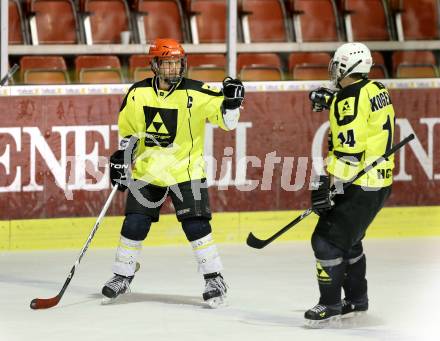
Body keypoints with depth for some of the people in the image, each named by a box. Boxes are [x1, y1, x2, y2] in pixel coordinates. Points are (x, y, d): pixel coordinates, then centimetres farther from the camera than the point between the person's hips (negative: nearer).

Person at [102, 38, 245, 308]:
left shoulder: (197, 94, -10)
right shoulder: (138, 93, -1)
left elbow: (227, 120, -9)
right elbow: (128, 131, 12)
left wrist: (232, 101, -26)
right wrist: (122, 156, 3)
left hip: (185, 171, -3)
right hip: (147, 171, 3)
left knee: (196, 225, -9)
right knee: (134, 226, 3)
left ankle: (215, 278, 3)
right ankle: (122, 276, 20)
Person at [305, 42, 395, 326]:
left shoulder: (349, 100, -19)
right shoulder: (376, 90, 8)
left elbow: (348, 150, -25)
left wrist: (327, 185, -24)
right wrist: (330, 101, 30)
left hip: (360, 187, -10)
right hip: (379, 181, 10)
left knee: (327, 240, -7)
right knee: (348, 239, 23)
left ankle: (330, 305, -1)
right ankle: (356, 299, 32)